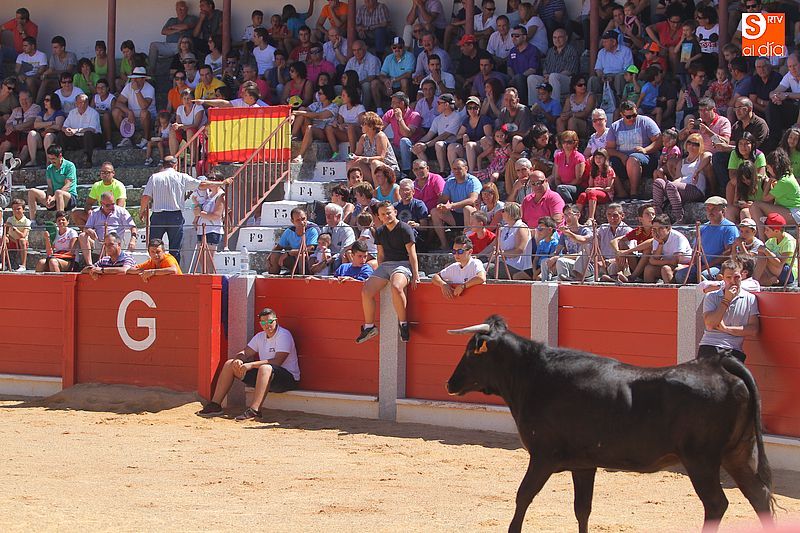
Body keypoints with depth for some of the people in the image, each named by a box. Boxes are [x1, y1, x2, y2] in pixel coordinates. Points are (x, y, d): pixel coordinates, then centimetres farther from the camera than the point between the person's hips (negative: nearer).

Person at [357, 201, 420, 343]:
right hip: (385, 265, 7)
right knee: (366, 291, -12)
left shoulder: (405, 229, -3)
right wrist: (380, 274, 14)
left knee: (396, 287, -38)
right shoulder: (380, 232, 17)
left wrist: (415, 275, -14)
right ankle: (369, 326, 2)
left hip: (402, 264, -7)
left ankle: (403, 323, -25)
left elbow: (412, 254, -7)